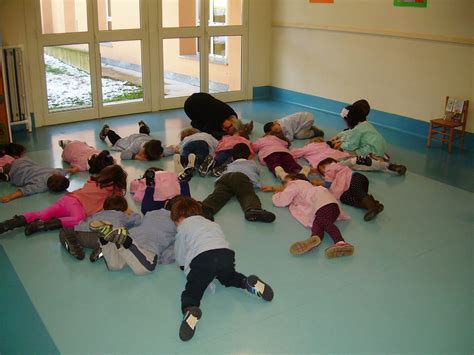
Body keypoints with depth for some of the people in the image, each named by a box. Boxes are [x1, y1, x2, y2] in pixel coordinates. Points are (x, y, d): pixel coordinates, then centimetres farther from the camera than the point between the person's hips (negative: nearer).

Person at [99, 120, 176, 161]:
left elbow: (172, 149, -43)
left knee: (144, 132, 41)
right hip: (132, 138, -3)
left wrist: (161, 155, -56)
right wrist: (138, 157, -66)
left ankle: (142, 125, 74)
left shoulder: (157, 149, -47)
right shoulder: (136, 145, -52)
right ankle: (107, 130, 59)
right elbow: (123, 155, -58)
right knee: (116, 139, 30)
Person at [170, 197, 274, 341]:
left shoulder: (183, 229, 22)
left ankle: (190, 310, -37)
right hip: (226, 254, 5)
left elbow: (180, 261, 22)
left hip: (201, 258, -5)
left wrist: (182, 263, 45)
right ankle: (248, 282, 0)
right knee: (228, 277, 31)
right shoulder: (212, 223, 37)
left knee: (191, 291, -3)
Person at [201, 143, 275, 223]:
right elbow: (257, 174, 57)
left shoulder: (230, 165, 45)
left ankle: (205, 208, -58)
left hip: (224, 177, 2)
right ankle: (253, 210, -63)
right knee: (247, 194, -28)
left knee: (218, 195, -25)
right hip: (242, 177, -2)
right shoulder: (252, 163, 42)